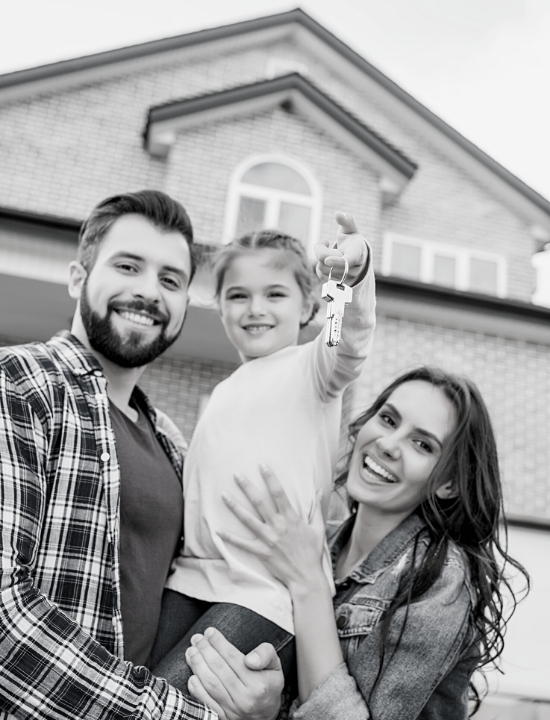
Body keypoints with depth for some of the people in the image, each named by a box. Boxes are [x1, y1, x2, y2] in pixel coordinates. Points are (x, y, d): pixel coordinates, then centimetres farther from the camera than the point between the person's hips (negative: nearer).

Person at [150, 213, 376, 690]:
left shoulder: (311, 367, 1)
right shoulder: (225, 393, 22)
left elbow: (353, 340, -22)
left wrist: (355, 272, -41)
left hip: (268, 592, -6)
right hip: (194, 577, 7)